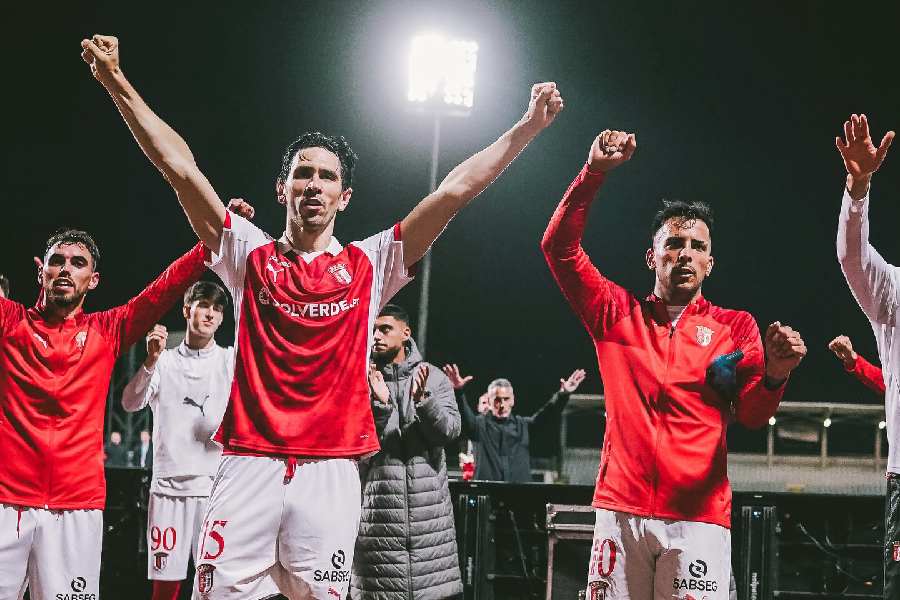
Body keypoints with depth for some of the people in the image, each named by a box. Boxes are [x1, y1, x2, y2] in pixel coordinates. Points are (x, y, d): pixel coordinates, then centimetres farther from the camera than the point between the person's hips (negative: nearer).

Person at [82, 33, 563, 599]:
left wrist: (527, 127, 3)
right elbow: (179, 164, 5)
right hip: (249, 464, 0)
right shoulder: (250, 255, 10)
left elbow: (453, 191, 7)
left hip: (330, 472, 0)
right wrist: (118, 83, 0)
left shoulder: (369, 265, 11)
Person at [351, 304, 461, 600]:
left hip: (427, 500, 1)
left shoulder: (432, 376, 9)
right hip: (377, 501, -1)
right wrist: (379, 403, -18)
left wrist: (423, 400, -19)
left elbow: (449, 431, -2)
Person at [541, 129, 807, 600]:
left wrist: (774, 374, -22)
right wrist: (594, 172, -5)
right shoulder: (618, 314, 13)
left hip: (698, 516, -1)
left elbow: (752, 414, 0)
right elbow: (559, 247, 5)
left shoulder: (735, 326, 11)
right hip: (620, 509, 1)